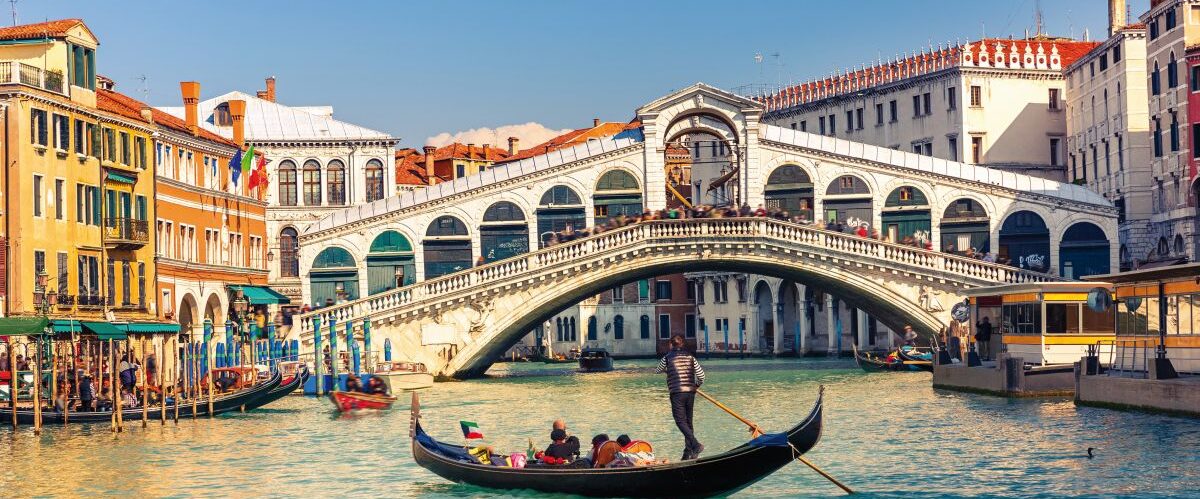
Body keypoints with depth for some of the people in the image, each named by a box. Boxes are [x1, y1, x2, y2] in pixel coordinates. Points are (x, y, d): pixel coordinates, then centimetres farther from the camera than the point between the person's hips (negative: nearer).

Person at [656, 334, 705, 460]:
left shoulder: (667, 358, -3)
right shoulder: (690, 357, 7)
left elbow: (659, 370, 15)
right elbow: (701, 374, 3)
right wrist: (697, 385, 21)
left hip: (677, 393, -5)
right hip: (690, 392, 5)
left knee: (681, 421, -5)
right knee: (688, 422, 11)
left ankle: (695, 444, -23)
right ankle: (689, 452, 11)